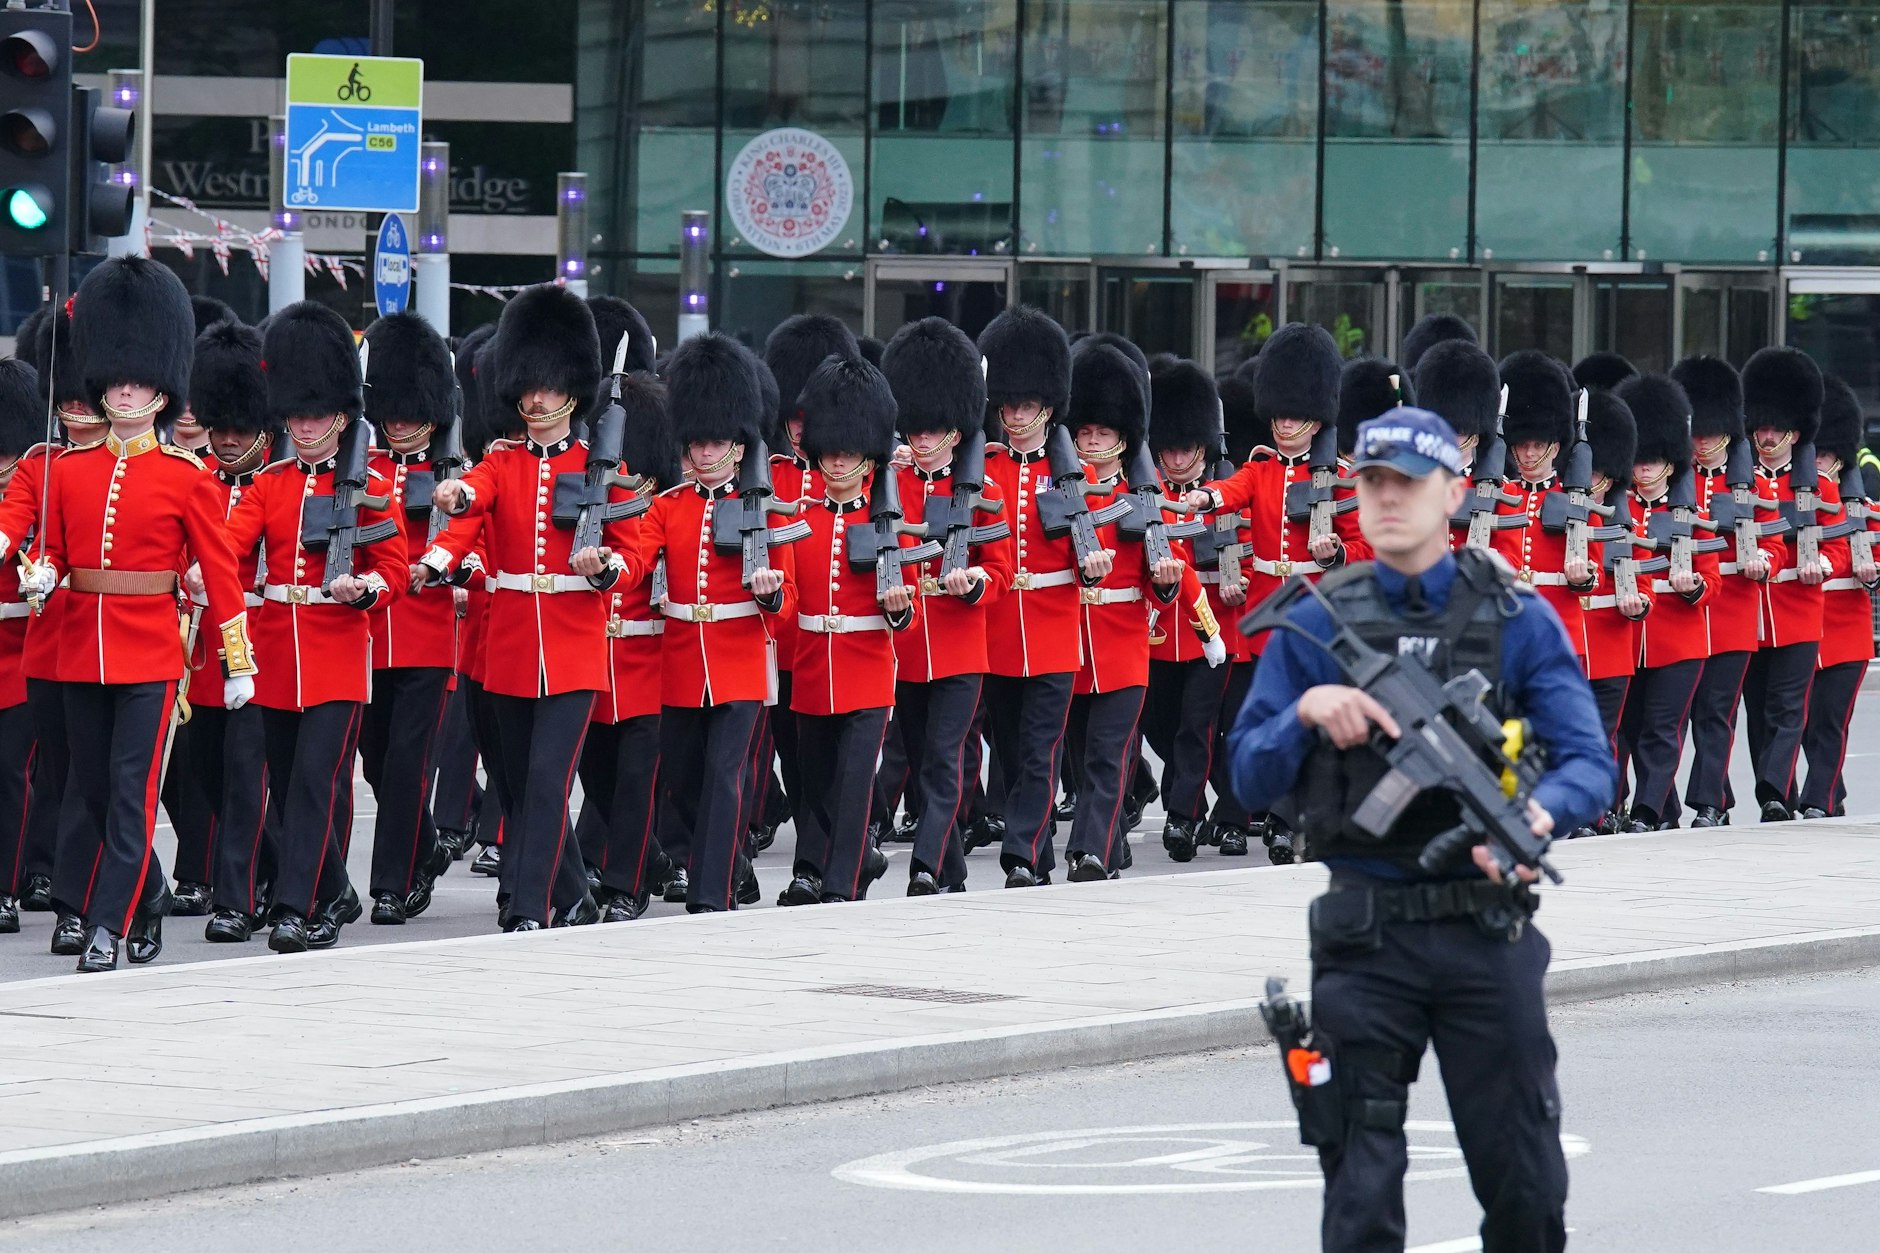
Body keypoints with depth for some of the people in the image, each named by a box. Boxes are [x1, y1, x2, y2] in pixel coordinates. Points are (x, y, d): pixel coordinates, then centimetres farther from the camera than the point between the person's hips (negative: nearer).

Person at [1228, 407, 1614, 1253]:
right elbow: (1251, 780, 5)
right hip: (1363, 937, 0)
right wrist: (1306, 712, -15)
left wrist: (1540, 814, -26)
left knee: (1525, 1184, 4)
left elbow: (1589, 763, -4)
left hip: (1488, 929, 0)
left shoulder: (1518, 620, 3)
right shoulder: (1316, 625, 6)